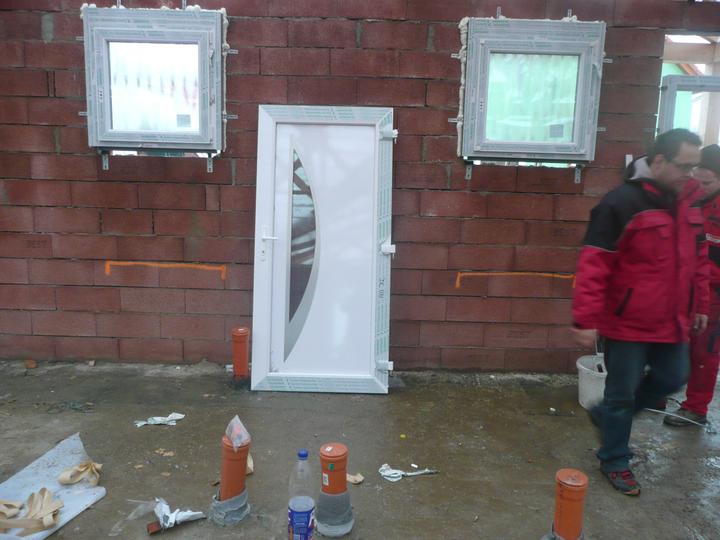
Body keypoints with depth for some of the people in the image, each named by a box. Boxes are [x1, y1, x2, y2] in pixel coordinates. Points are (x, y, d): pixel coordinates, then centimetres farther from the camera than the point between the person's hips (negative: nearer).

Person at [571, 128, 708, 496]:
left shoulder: (687, 201, 6)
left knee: (672, 379, 20)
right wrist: (585, 320, -24)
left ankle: (607, 413, 39)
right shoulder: (621, 202, -18)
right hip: (628, 323, -7)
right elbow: (593, 266, -22)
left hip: (672, 321, 8)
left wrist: (699, 305, 20)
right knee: (622, 393, 5)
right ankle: (614, 461, 25)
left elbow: (696, 258, 18)